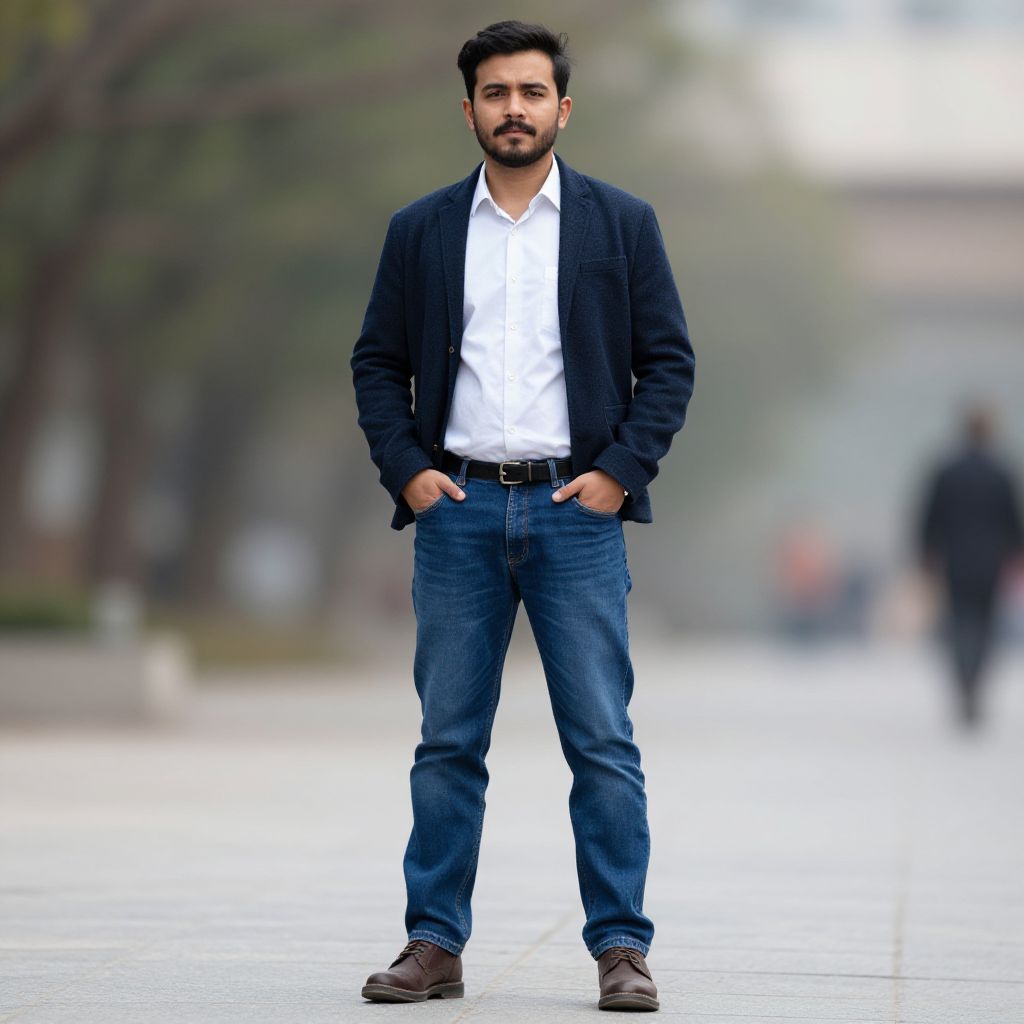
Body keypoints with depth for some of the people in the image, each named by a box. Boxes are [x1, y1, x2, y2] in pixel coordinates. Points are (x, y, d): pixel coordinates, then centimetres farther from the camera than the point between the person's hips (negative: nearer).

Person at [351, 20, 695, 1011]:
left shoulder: (621, 223, 5)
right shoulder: (420, 231, 9)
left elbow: (669, 361, 4)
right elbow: (377, 363, 12)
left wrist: (621, 471, -7)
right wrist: (406, 469, -1)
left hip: (576, 509, -1)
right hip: (458, 510, 2)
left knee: (603, 744, -3)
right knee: (447, 743, 4)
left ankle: (621, 948, 1)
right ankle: (434, 945, 10)